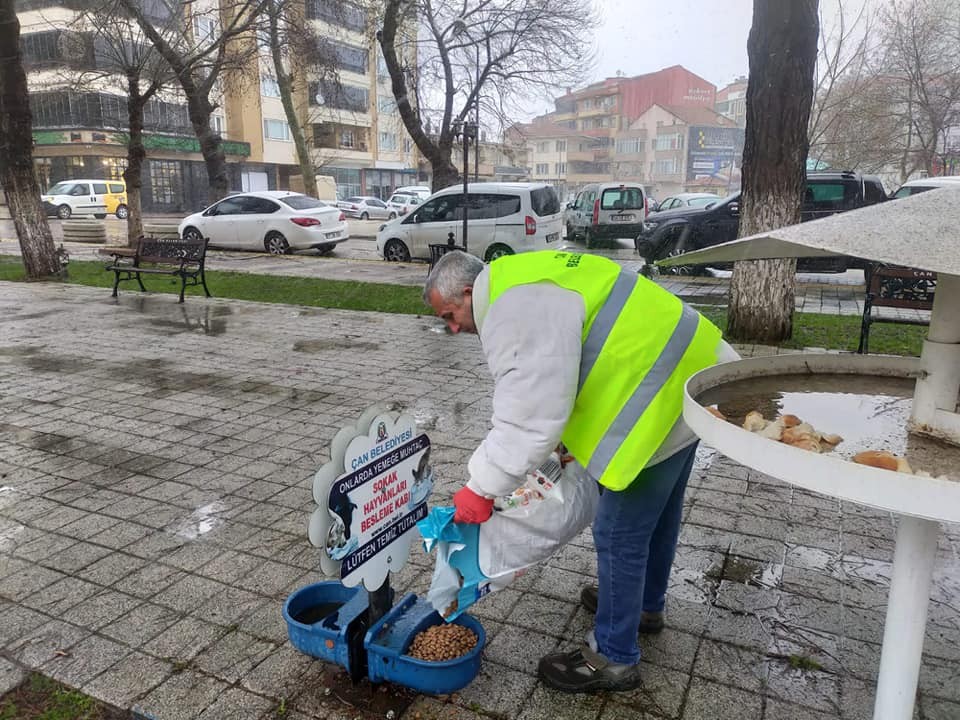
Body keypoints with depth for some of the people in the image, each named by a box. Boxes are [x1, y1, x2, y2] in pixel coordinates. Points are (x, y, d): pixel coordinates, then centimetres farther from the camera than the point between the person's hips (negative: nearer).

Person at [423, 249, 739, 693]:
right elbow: (550, 385, 19)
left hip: (660, 397, -11)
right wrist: (570, 439, 16)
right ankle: (645, 605, 46)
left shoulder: (515, 310, -22)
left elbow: (528, 415, -26)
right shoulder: (521, 284, 13)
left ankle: (614, 659, 17)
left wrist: (481, 488, -17)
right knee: (656, 511, 25)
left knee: (619, 532, 0)